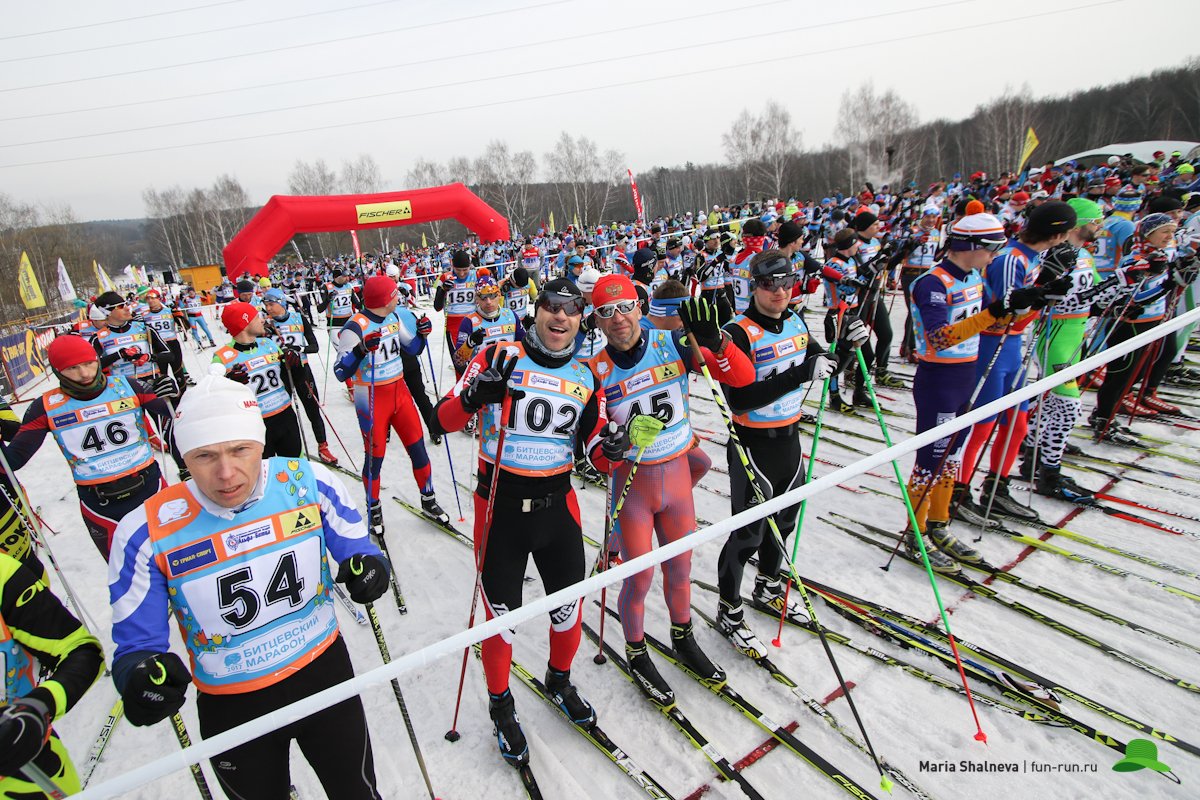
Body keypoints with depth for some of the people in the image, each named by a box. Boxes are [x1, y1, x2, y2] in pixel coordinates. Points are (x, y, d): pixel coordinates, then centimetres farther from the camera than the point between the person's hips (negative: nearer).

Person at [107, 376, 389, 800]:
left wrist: (367, 568, -28)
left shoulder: (309, 482, -19)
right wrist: (141, 676, -31)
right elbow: (136, 644, -9)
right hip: (230, 708, 0)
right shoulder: (146, 532, -19)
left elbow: (357, 548, -5)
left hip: (324, 670, 1)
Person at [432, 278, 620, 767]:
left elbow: (594, 450, 6)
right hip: (500, 503, -3)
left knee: (569, 608, 16)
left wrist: (610, 447, -16)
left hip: (557, 503, 4)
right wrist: (477, 394, -29)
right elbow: (445, 420, -10)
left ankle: (559, 682, 47)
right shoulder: (500, 356, -8)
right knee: (502, 617, 9)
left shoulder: (585, 377, 5)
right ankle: (501, 708, 38)